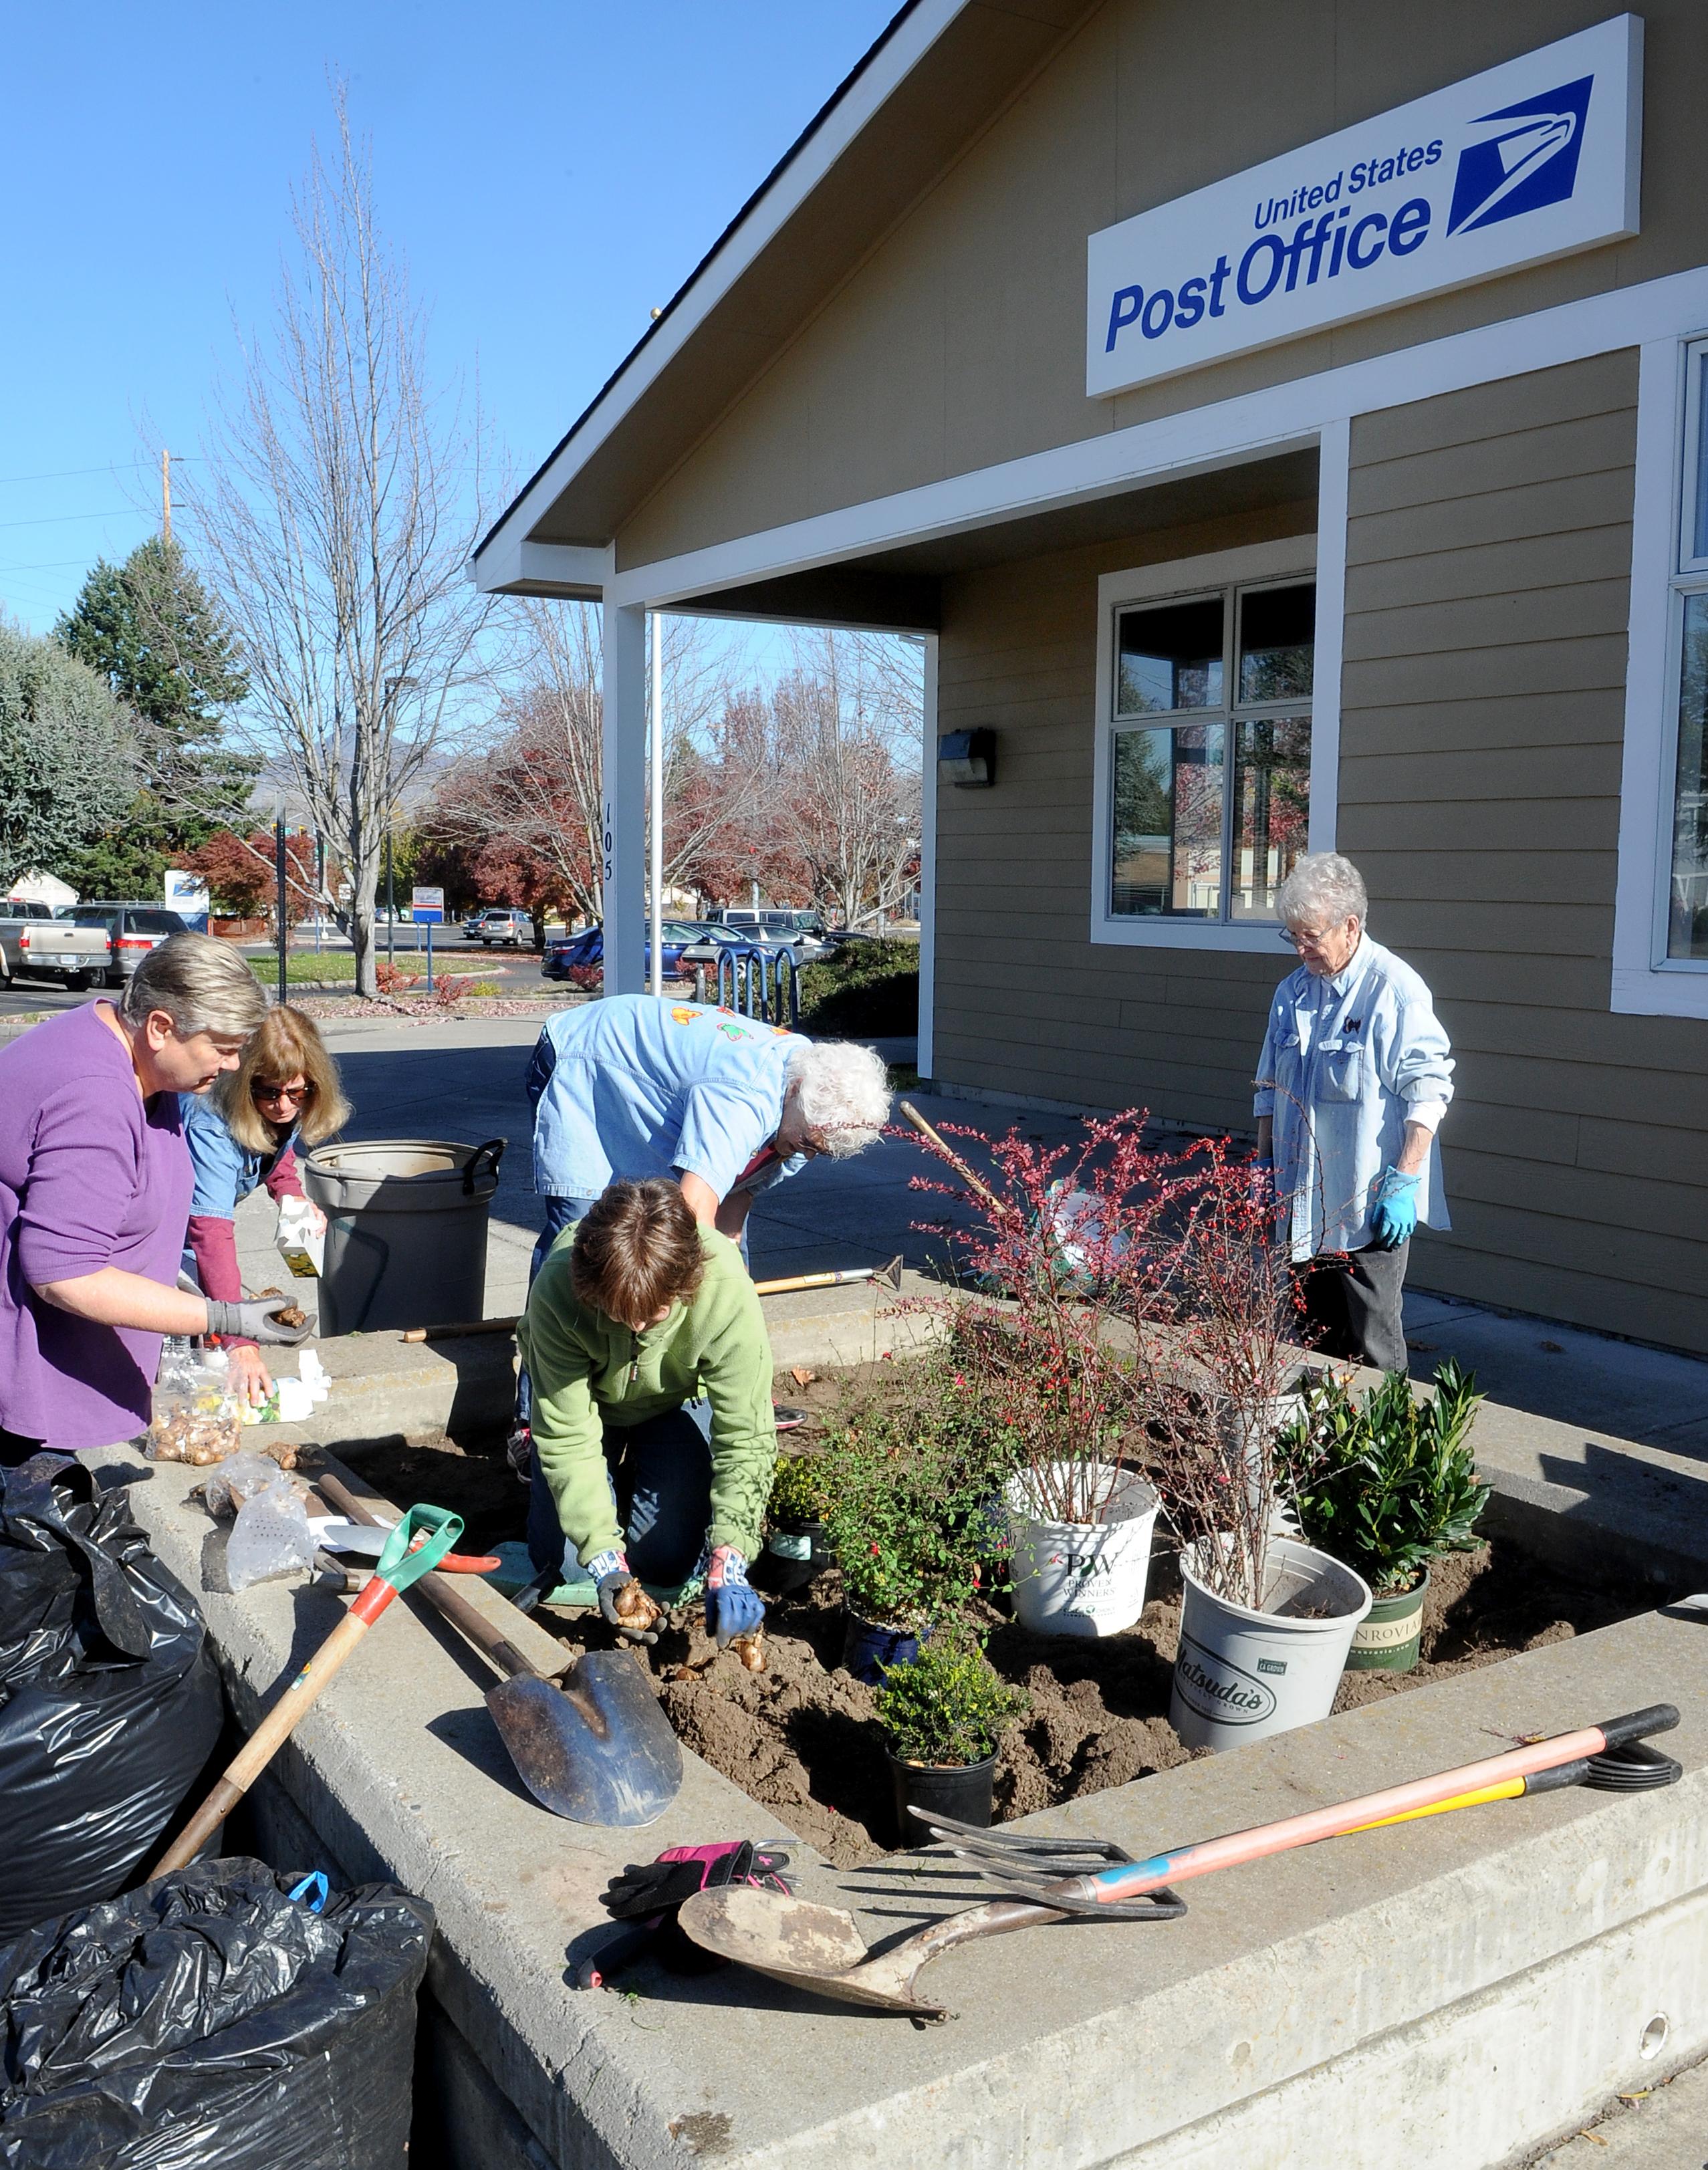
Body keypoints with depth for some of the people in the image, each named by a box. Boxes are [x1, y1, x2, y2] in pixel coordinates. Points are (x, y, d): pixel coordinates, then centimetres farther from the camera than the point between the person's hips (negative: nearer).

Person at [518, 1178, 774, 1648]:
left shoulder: (726, 1290, -40)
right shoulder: (557, 1289, -39)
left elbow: (746, 1437, -34)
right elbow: (567, 1436, -31)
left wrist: (728, 1562, -43)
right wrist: (603, 1557, -37)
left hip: (676, 1403, 0)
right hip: (585, 1400, 0)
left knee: (665, 1561, -10)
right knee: (558, 1559, -8)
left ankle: (642, 1465, 21)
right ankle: (618, 1474, 22)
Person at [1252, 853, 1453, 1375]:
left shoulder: (1395, 990, -11)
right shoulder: (1292, 992, 10)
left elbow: (1428, 1091, -13)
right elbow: (1270, 1088, 20)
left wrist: (1403, 1182, -17)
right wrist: (1264, 1163, 15)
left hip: (1370, 1210, -7)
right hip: (1303, 1204, 7)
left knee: (1370, 1346, -3)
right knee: (1318, 1341, 14)